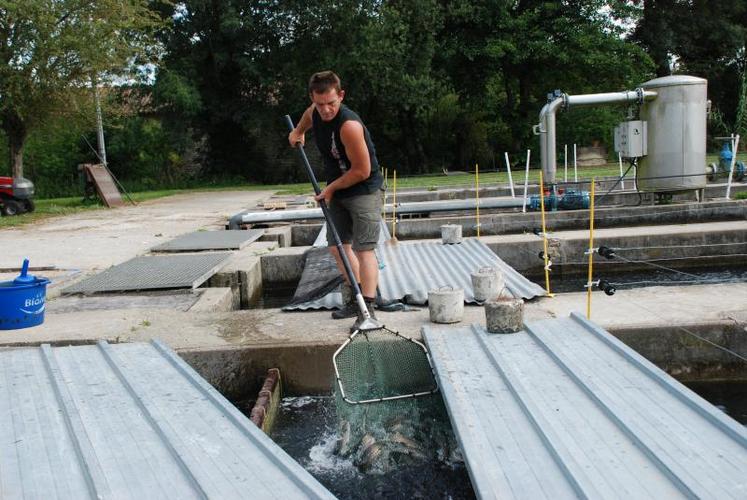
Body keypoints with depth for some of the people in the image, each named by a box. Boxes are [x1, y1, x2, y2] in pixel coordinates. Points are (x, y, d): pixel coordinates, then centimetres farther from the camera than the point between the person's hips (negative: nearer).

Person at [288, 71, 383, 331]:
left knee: (363, 248, -13)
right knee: (338, 245, 10)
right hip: (336, 193, 9)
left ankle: (367, 309, -14)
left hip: (363, 191, -9)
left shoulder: (349, 125, -29)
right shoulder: (315, 113, -3)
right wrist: (298, 131, 35)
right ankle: (354, 300, 19)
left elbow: (362, 171, -24)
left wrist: (331, 188, -14)